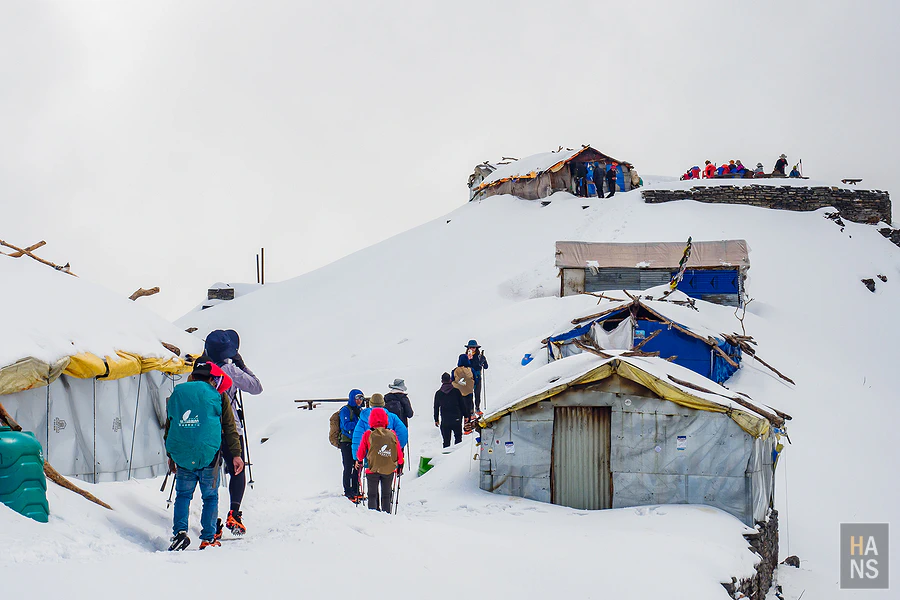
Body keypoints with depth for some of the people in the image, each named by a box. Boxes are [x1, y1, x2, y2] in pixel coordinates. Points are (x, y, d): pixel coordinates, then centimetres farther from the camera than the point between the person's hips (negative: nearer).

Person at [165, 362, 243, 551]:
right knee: (210, 496, 9)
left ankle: (180, 531, -1)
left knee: (183, 494, 15)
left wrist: (170, 456, 26)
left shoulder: (177, 393, 12)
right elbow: (229, 427, 3)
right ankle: (208, 539, 7)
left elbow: (168, 427, 17)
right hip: (209, 455, -2)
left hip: (182, 456, 2)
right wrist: (236, 454, 7)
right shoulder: (217, 395, 3)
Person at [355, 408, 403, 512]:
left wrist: (359, 461, 23)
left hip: (373, 469, -1)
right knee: (386, 496, 13)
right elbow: (399, 452, 2)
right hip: (389, 470, 1)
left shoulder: (367, 435, -9)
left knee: (372, 496, 11)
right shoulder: (392, 434, -6)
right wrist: (400, 465, 19)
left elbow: (361, 452, 2)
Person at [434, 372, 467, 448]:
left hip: (444, 421, 1)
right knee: (458, 437, 14)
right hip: (456, 419, -1)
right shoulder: (456, 391, -6)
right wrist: (465, 415, 10)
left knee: (446, 441, 7)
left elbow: (436, 407, 6)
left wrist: (436, 419, 16)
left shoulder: (438, 393, -1)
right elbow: (462, 404, -1)